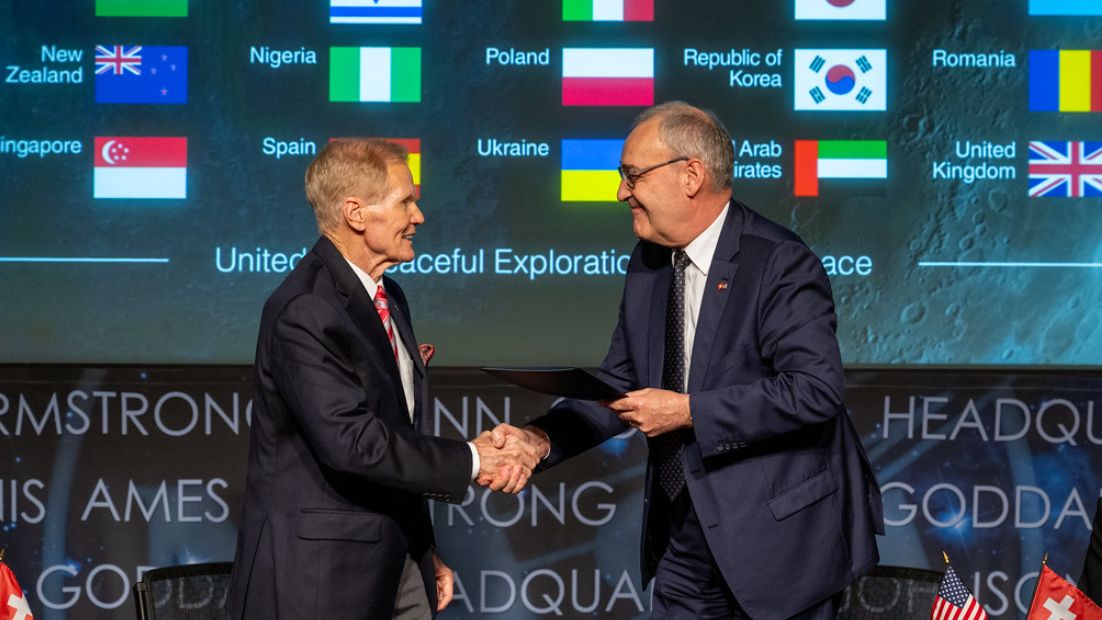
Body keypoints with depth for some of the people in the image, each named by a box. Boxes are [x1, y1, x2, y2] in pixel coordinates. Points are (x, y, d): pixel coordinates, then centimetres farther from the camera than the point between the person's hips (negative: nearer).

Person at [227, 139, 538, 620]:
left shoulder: (389, 298, 12)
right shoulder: (304, 313, -18)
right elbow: (354, 441, -27)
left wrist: (424, 551, 18)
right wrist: (471, 461, -18)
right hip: (319, 574, -8)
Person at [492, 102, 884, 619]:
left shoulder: (779, 263, -16)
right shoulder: (647, 265, 8)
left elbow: (817, 388, -25)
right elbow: (622, 385, 11)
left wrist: (687, 411, -25)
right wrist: (542, 439, -7)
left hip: (780, 537, -7)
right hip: (685, 540, 7)